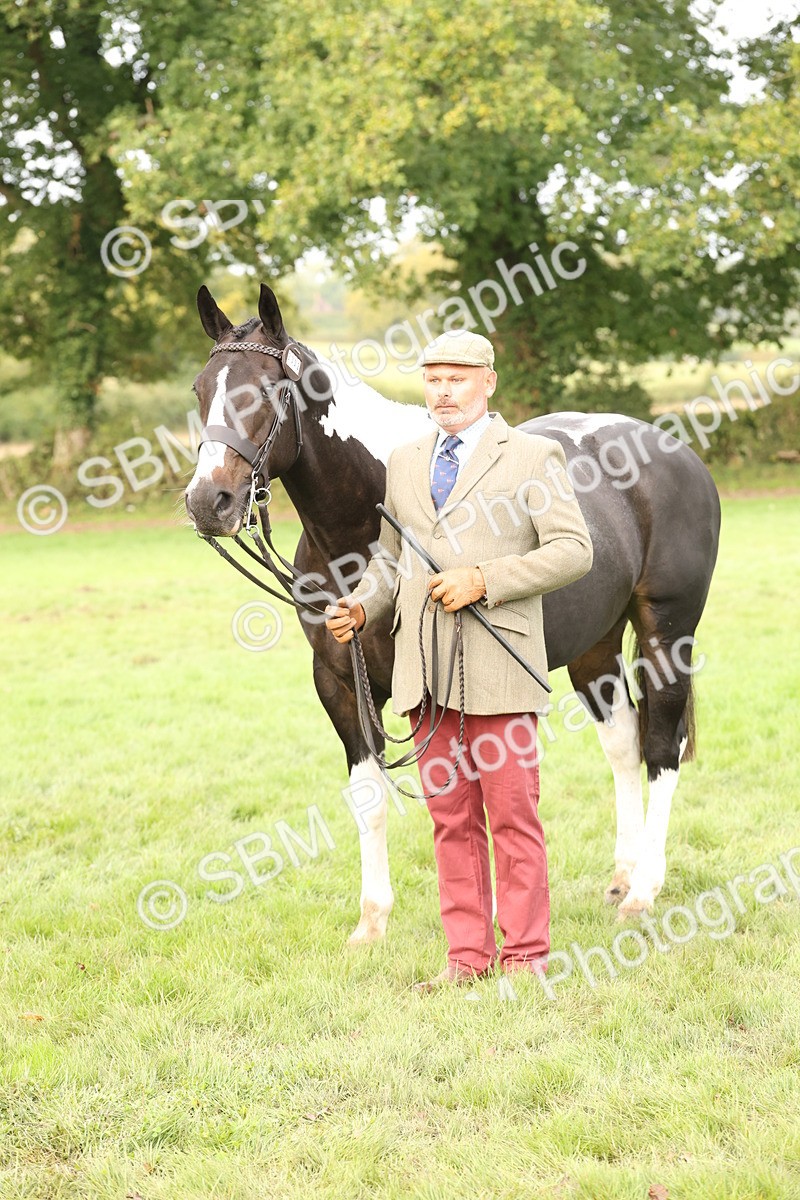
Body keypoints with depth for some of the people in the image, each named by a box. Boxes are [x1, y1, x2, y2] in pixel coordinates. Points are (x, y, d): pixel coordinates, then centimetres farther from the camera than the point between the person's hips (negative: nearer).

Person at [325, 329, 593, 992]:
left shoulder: (532, 457, 1)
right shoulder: (404, 463, 16)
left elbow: (573, 550, -7)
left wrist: (485, 579, -15)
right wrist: (361, 607, 2)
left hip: (499, 667, -5)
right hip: (425, 670, 5)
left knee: (512, 815, -1)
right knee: (452, 819, 8)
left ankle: (525, 956, 8)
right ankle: (468, 955, 15)